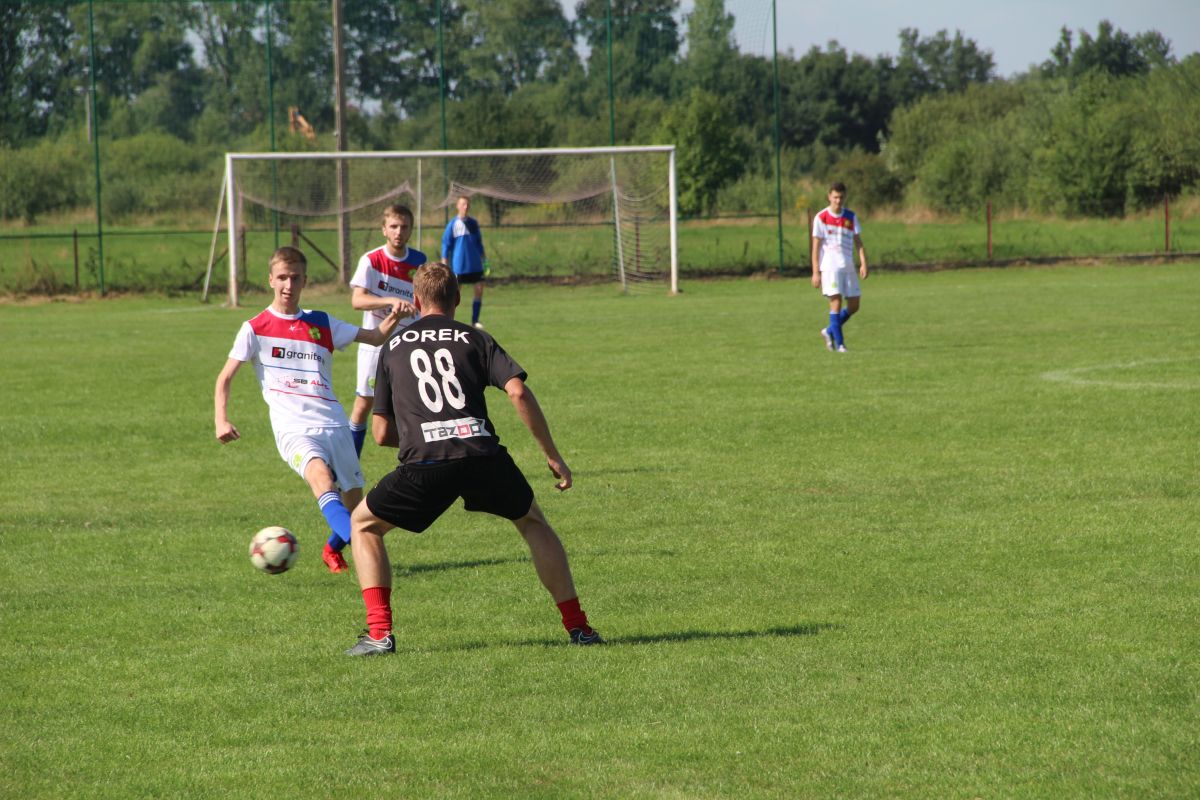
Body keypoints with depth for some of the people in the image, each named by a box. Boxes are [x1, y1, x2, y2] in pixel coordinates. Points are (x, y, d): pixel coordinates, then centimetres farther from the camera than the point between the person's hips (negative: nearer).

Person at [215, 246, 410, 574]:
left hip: (334, 424, 4)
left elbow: (375, 337, 15)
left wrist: (394, 318, -6)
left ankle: (333, 549, 38)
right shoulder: (255, 329, 6)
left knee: (354, 500, 6)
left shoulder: (321, 324, 14)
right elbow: (225, 378, 7)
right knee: (320, 473, -34)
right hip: (293, 427, -4)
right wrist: (221, 420, -8)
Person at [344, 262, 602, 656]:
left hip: (424, 463, -1)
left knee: (364, 525, 22)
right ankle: (577, 626, 20)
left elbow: (381, 433, 20)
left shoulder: (393, 348, 22)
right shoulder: (475, 338, 17)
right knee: (533, 522, 27)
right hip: (483, 453, 1)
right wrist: (552, 456, 7)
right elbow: (518, 391, 1)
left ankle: (379, 633, 7)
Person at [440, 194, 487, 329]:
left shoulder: (473, 223, 8)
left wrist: (483, 259, 15)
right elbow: (446, 244, -2)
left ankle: (475, 320, 8)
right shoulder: (453, 224, -4)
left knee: (479, 290, -2)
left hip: (475, 265, 4)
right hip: (458, 266, -4)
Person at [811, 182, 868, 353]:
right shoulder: (821, 218, -2)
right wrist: (815, 272, -8)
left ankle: (829, 331, 24)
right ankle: (839, 343, -6)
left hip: (848, 266, 5)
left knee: (853, 306, 4)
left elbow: (858, 242, 9)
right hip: (830, 266, -5)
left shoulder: (851, 217, 9)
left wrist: (863, 263, -6)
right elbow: (816, 246, -2)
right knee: (836, 303, -12)